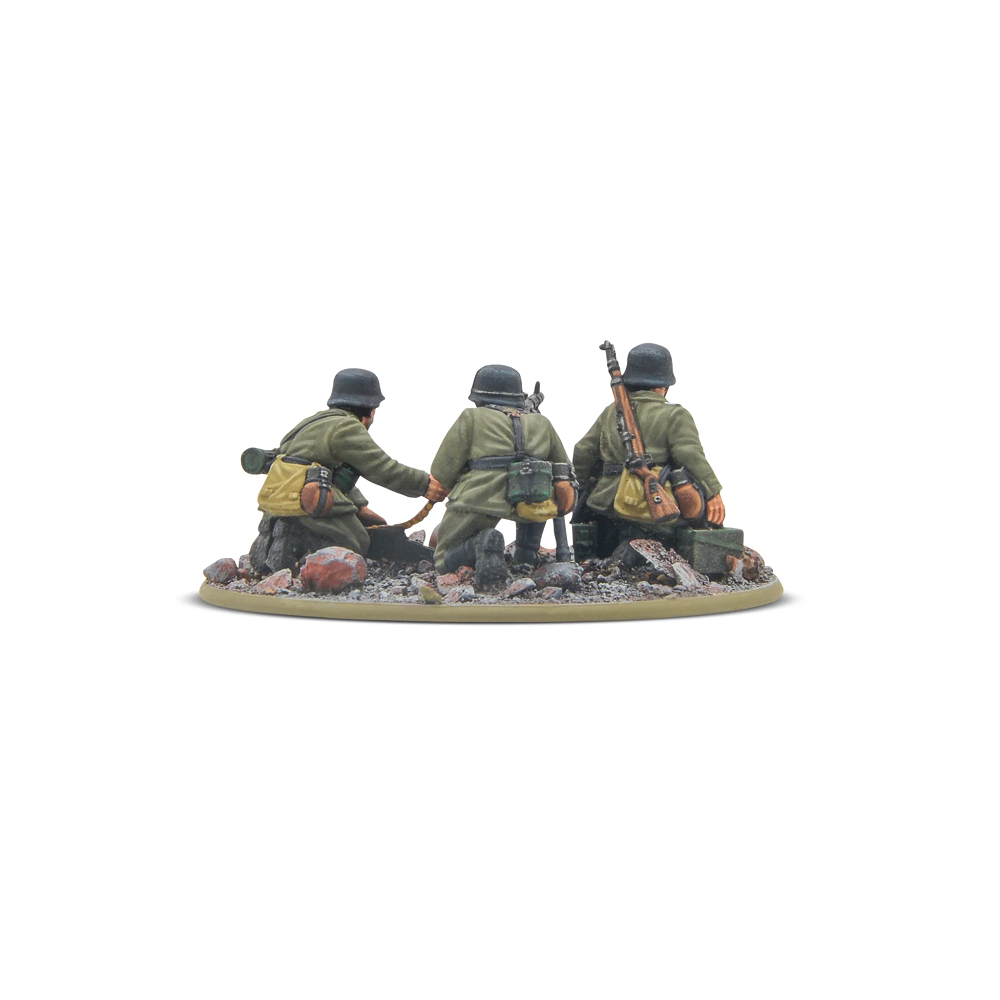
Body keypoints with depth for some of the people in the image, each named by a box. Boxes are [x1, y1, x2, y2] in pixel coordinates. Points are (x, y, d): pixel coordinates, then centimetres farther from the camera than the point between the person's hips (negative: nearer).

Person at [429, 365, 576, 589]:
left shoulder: (472, 417, 12)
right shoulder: (541, 423, 24)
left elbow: (441, 472, 7)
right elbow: (564, 472, 29)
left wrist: (457, 490, 28)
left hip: (479, 502, -3)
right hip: (531, 504, 3)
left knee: (444, 561, 14)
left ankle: (480, 545, -18)